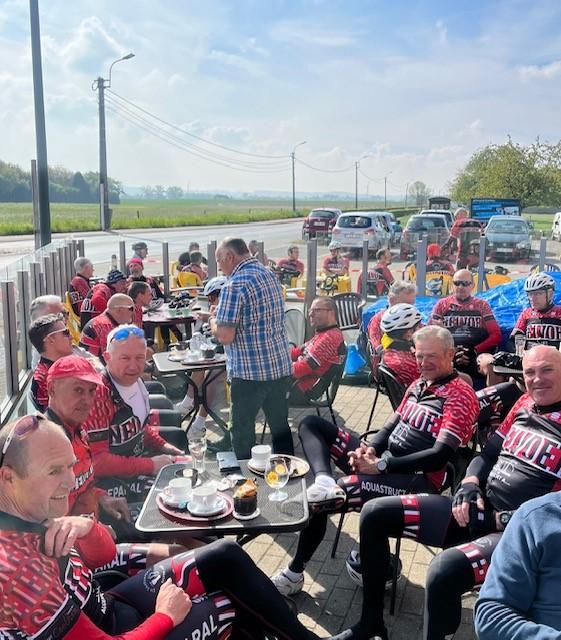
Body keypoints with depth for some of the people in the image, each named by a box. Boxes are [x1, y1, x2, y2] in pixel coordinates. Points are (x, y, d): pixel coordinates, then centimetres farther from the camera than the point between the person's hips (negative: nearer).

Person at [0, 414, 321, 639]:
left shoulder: (30, 516, -9)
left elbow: (105, 556, 2)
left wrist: (87, 526, -21)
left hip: (107, 606, 8)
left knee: (227, 556, 5)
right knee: (234, 606, 3)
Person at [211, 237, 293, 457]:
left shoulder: (235, 285, -16)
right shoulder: (270, 275, 9)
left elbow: (225, 336, -19)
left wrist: (213, 322, 1)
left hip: (249, 372, -7)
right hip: (281, 366, 8)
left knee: (243, 432, 8)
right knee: (280, 427, 17)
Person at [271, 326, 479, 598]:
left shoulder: (460, 395, -11)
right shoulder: (419, 384, 15)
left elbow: (440, 456, -20)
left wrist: (381, 466, -21)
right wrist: (368, 449, -5)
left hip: (416, 479, -9)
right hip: (382, 460, 9)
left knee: (317, 501, -27)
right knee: (311, 424, 1)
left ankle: (295, 573, -4)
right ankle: (324, 481, -26)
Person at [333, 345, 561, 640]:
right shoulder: (525, 403, 9)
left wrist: (499, 519, -16)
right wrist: (470, 485, -1)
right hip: (477, 508, 8)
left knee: (445, 569, -38)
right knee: (375, 514, 2)